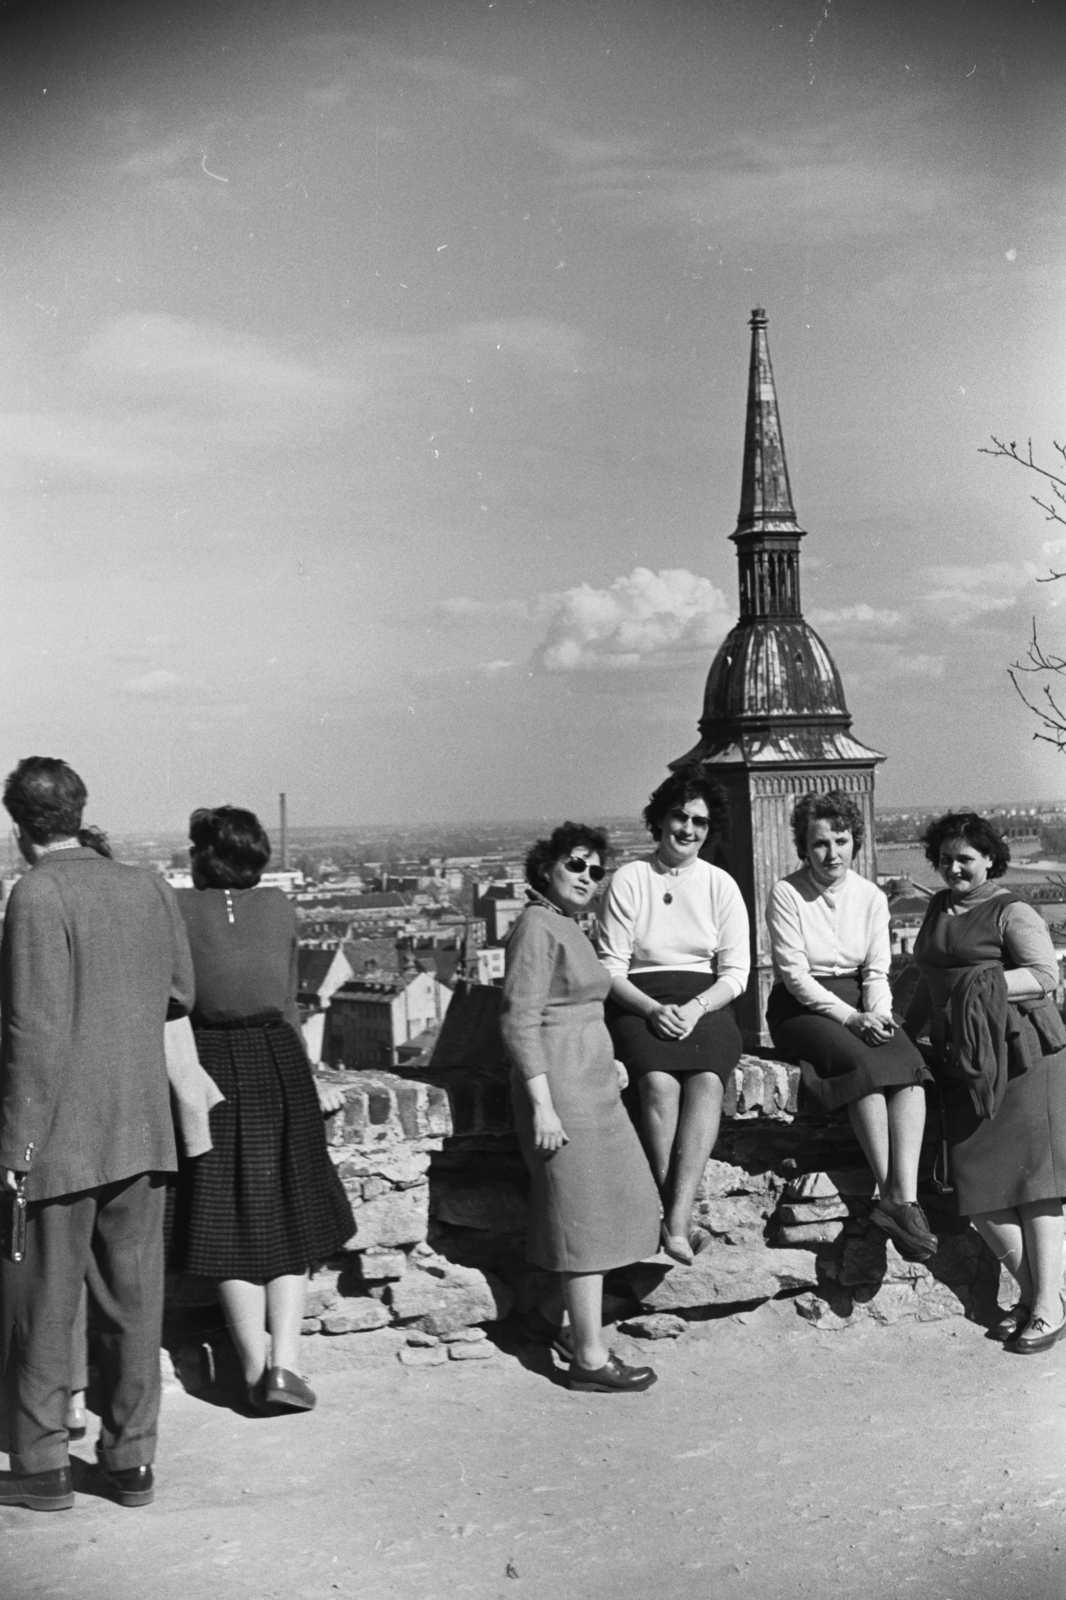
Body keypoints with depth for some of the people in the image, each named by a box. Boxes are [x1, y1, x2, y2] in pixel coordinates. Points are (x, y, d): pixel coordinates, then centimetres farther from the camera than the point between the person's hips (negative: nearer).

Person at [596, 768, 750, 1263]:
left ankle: (675, 1223, -36)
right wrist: (653, 1009, -16)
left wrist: (695, 1008, -13)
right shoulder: (628, 879, 5)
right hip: (640, 1003, -1)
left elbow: (736, 971, 6)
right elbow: (610, 966, 1)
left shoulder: (721, 885, 10)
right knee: (659, 1083, -31)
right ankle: (681, 1220, -29)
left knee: (707, 1081, -30)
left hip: (706, 1002, 1)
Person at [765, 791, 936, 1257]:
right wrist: (851, 1018, -20)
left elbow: (877, 972, 7)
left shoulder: (871, 897, 8)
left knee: (910, 1065, -25)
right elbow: (795, 974, -11)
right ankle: (891, 1196, -31)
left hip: (859, 1003, 4)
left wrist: (879, 1014, -15)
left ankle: (904, 1197, -36)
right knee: (863, 1063, -32)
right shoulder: (786, 894, -5)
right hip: (802, 1007, -4)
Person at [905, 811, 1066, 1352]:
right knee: (977, 1184, -3)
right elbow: (931, 982, 31)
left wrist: (988, 986, -19)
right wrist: (906, 1032, 26)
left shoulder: (1012, 912, 2)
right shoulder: (939, 909, 22)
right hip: (961, 1062, 6)